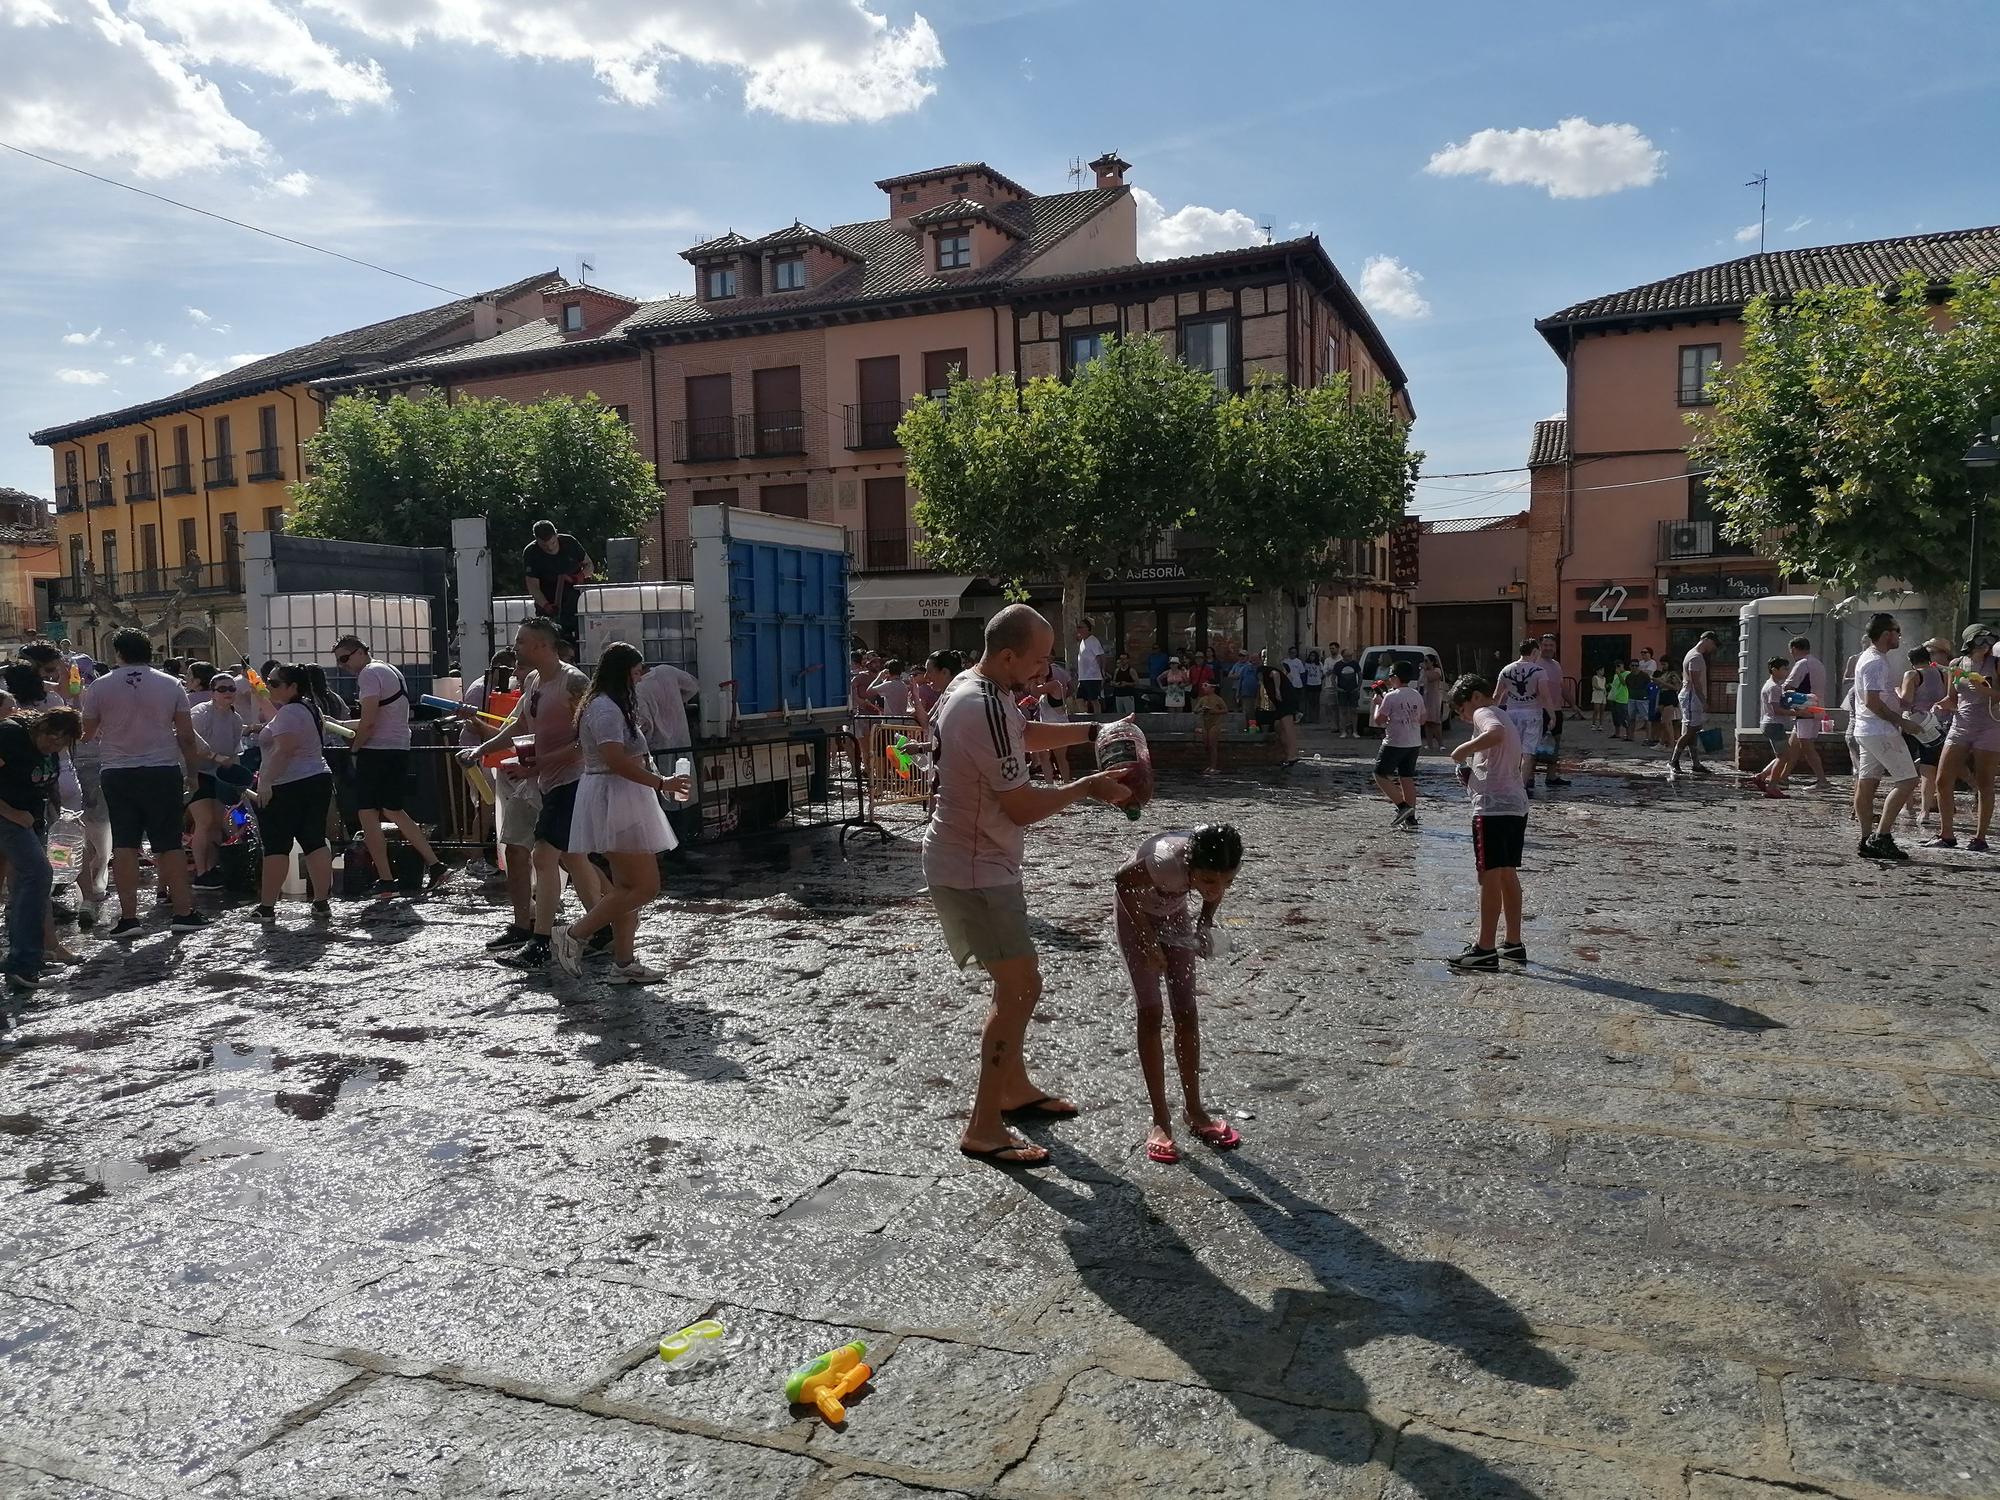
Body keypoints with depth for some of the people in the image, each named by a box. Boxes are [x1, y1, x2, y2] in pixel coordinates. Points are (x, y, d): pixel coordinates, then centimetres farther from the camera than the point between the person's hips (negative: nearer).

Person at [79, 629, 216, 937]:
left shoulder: (99, 687, 0)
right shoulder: (172, 685, 1)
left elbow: (88, 733, 8)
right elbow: (186, 735, 3)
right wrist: (192, 768, 15)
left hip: (118, 773, 0)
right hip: (164, 771, 0)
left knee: (124, 845, 3)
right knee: (170, 844, 4)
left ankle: (128, 917, 1)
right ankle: (184, 912, 5)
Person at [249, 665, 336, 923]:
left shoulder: (288, 712, -13)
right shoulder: (312, 709, 17)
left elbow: (284, 750, -22)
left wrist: (265, 782, -22)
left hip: (287, 787, -9)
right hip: (318, 780, 9)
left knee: (276, 847, -3)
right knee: (315, 843, 7)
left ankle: (267, 907, 1)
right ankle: (322, 903, 5)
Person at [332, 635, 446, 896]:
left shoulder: (369, 673, -10)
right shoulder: (392, 671, 20)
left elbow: (368, 722, -19)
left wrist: (355, 748, -5)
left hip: (377, 750, -9)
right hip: (400, 749, 9)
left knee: (367, 814, -2)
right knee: (393, 811, 17)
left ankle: (385, 880, -3)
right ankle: (435, 865, 11)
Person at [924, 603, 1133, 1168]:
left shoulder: (972, 686, 5)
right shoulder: (986, 710, -27)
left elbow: (1026, 733, 23)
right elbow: (1023, 808, -23)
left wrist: (1094, 732, 12)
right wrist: (1088, 787, -11)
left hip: (977, 861, 10)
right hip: (973, 871, -10)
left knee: (1015, 981, 21)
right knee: (1021, 989, -8)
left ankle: (1014, 1087, 36)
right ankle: (983, 1129, -2)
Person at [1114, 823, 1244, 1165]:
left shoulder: (1221, 866, -31)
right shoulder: (1167, 860, -44)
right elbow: (1123, 882, -24)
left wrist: (1205, 923, -17)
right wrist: (1148, 938, -22)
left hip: (1173, 910, 4)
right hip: (1135, 906, -4)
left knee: (1186, 1011, 4)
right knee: (1150, 1012, -8)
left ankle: (1194, 1109, 17)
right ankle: (1160, 1121, -1)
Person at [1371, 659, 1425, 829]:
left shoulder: (1391, 697, -13)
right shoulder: (1417, 696, 7)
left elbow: (1378, 720, -10)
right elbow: (1422, 720, 15)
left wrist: (1378, 704, 4)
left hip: (1395, 743, -7)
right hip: (1414, 743, 7)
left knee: (1380, 775, 4)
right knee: (1407, 778, 11)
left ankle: (1403, 806, -9)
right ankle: (1410, 819, 9)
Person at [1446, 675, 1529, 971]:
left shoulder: (1484, 713, -7)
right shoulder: (1506, 717, 22)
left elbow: (1496, 734, -31)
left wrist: (1464, 749, -18)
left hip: (1493, 807, -10)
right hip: (1516, 804, 10)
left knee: (1490, 876, -6)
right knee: (1508, 874, 15)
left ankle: (1485, 949, -2)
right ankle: (1514, 944, 22)